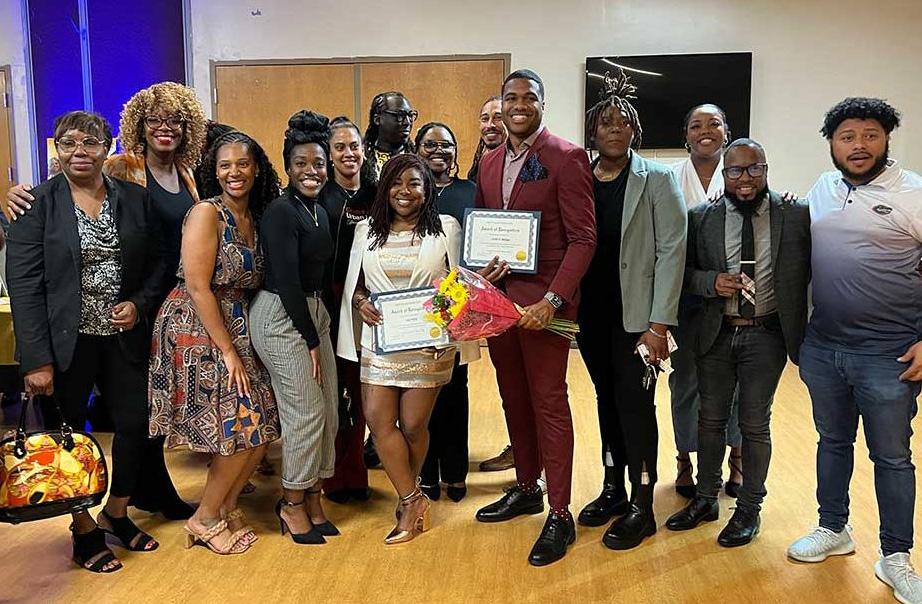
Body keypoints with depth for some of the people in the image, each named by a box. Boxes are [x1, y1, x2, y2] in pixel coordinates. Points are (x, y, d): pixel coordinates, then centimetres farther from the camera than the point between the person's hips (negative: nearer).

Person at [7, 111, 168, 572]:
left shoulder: (135, 199, 4)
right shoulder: (38, 203, -6)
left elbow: (158, 262, 11)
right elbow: (24, 283, -10)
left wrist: (139, 303, -8)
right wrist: (36, 359, -16)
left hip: (123, 339, 3)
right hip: (65, 342, -3)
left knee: (136, 425, 7)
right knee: (67, 437, 7)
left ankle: (116, 513, 32)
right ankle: (85, 530, 27)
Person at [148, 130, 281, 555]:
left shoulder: (254, 218, 10)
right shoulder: (206, 212, -13)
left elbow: (248, 286, 10)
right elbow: (197, 288, -18)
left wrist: (238, 346, 1)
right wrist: (228, 351, -17)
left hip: (236, 329, 7)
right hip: (197, 330, -7)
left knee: (259, 426, 5)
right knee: (241, 427, -6)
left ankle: (226, 508, 22)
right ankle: (205, 519, 12)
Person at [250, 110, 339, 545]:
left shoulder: (319, 211, 12)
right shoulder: (281, 212, -15)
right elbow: (286, 282, -18)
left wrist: (319, 332, 7)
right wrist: (311, 341, -13)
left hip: (313, 312, 9)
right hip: (281, 317, -9)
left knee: (329, 411, 9)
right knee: (306, 411, -4)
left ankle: (312, 498, 24)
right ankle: (292, 504, 15)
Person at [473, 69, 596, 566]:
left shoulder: (566, 157, -8)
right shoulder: (489, 162, 13)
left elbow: (583, 238, -12)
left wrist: (552, 300, -21)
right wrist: (480, 267, -3)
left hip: (542, 300, -6)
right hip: (497, 296, 7)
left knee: (549, 404, -2)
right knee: (514, 398, 16)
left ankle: (560, 517, 9)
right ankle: (526, 488, 33)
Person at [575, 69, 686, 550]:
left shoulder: (656, 178, -5)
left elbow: (672, 250, -9)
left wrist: (659, 323, -15)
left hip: (635, 312, -4)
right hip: (591, 311, 4)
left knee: (635, 402, -1)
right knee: (607, 398, 15)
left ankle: (641, 506, 13)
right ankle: (612, 490, 29)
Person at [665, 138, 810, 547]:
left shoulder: (796, 215, -5)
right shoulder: (701, 217, -1)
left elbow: (808, 273, -4)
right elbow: (683, 271, 4)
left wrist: (802, 333, -11)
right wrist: (712, 281, -16)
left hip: (766, 335, -2)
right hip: (716, 333, 2)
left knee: (755, 423, 7)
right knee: (711, 419, 13)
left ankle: (749, 508, 25)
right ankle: (705, 498, 31)